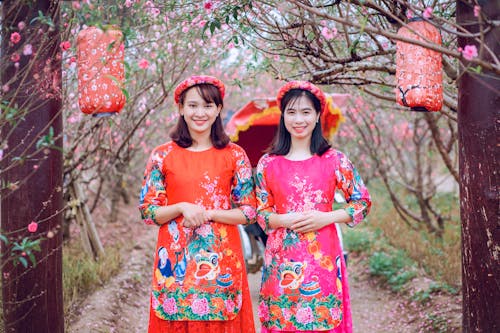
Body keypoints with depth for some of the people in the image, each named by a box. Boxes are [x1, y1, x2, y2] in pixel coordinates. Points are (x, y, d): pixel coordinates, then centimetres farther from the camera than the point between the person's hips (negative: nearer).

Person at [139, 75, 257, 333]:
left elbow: (248, 212, 1)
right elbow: (148, 211, 2)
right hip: (176, 260, 0)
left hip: (222, 260, 0)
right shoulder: (163, 156, 2)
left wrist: (208, 214, -13)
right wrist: (181, 208, -15)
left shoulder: (235, 155, 2)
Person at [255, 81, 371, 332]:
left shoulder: (334, 160, 1)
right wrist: (284, 220, -12)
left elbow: (362, 202, 5)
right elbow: (260, 212, 8)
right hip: (282, 261, 1)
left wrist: (326, 218, -10)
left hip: (322, 257, -1)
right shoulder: (268, 163, 4)